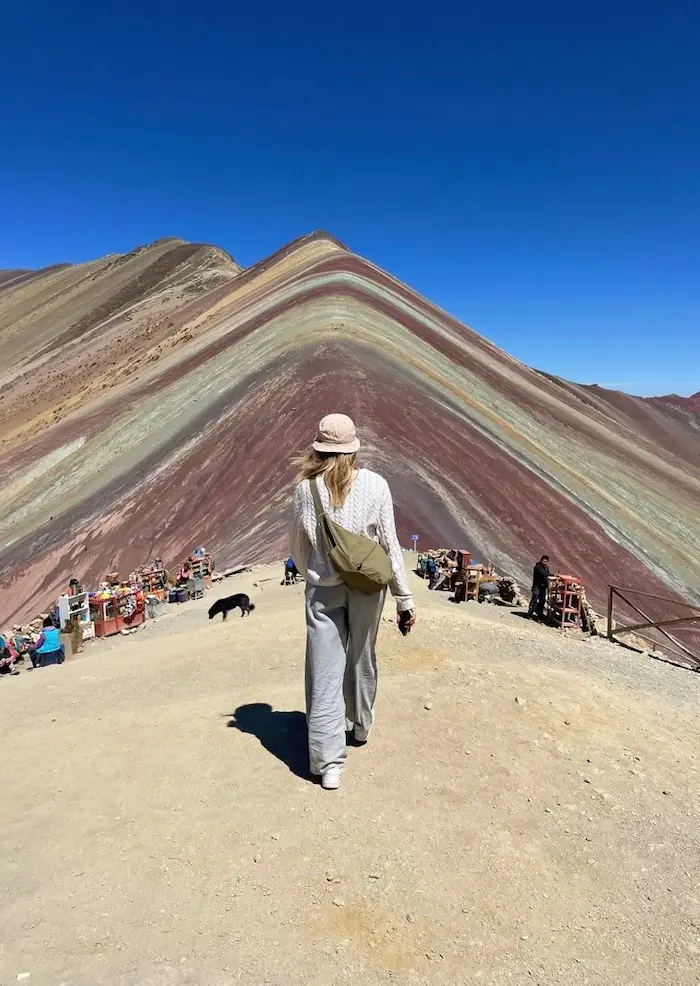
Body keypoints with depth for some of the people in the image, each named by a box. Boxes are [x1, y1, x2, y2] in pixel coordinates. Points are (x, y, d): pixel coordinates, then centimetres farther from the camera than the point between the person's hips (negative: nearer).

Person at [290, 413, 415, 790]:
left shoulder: (305, 487, -7)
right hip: (367, 584, 1)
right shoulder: (375, 485, -9)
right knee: (361, 657, 22)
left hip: (323, 587, -1)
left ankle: (328, 762, 7)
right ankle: (360, 724, 43)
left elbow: (297, 547, 3)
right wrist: (404, 598, 1)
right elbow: (390, 546, -7)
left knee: (325, 669, 5)